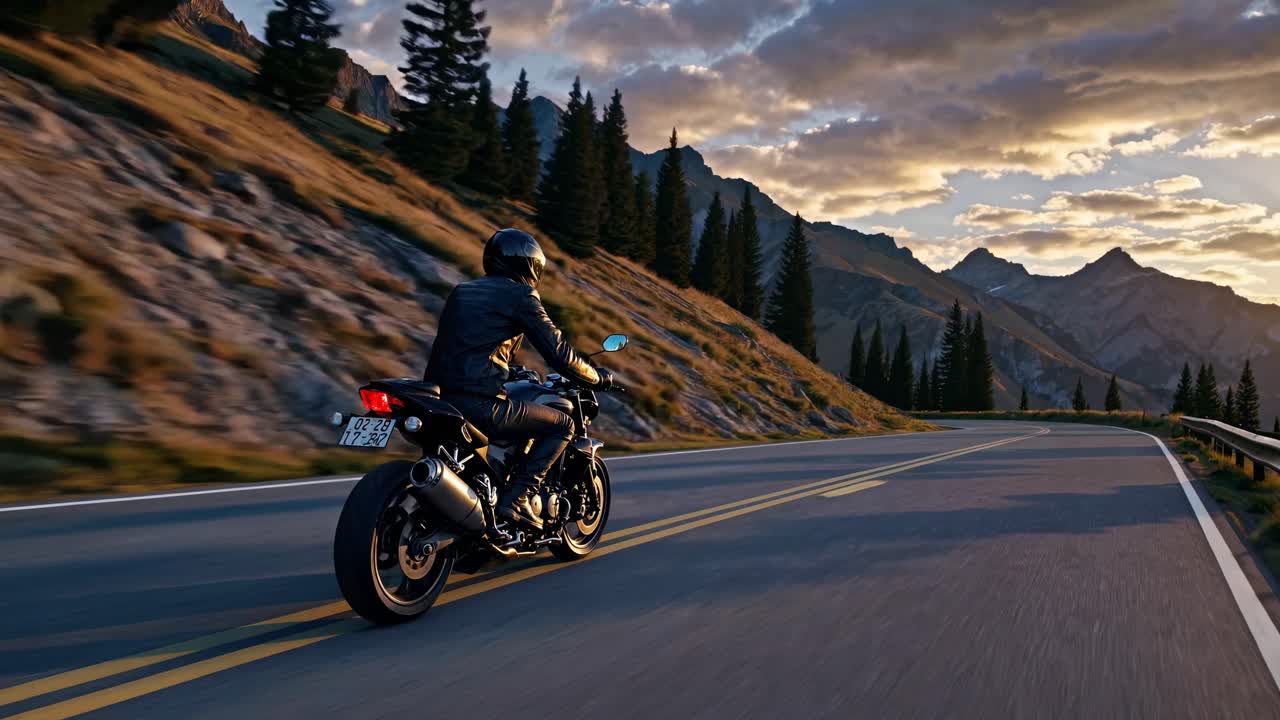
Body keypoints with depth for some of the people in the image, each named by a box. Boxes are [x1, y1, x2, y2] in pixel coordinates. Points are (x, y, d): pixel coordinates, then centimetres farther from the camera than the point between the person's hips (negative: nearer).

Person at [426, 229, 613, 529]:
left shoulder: (461, 291, 22)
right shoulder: (521, 295, -1)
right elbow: (558, 352, -3)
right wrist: (598, 377, 14)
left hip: (439, 396, 8)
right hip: (480, 403, -8)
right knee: (562, 425, 7)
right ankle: (517, 497, -3)